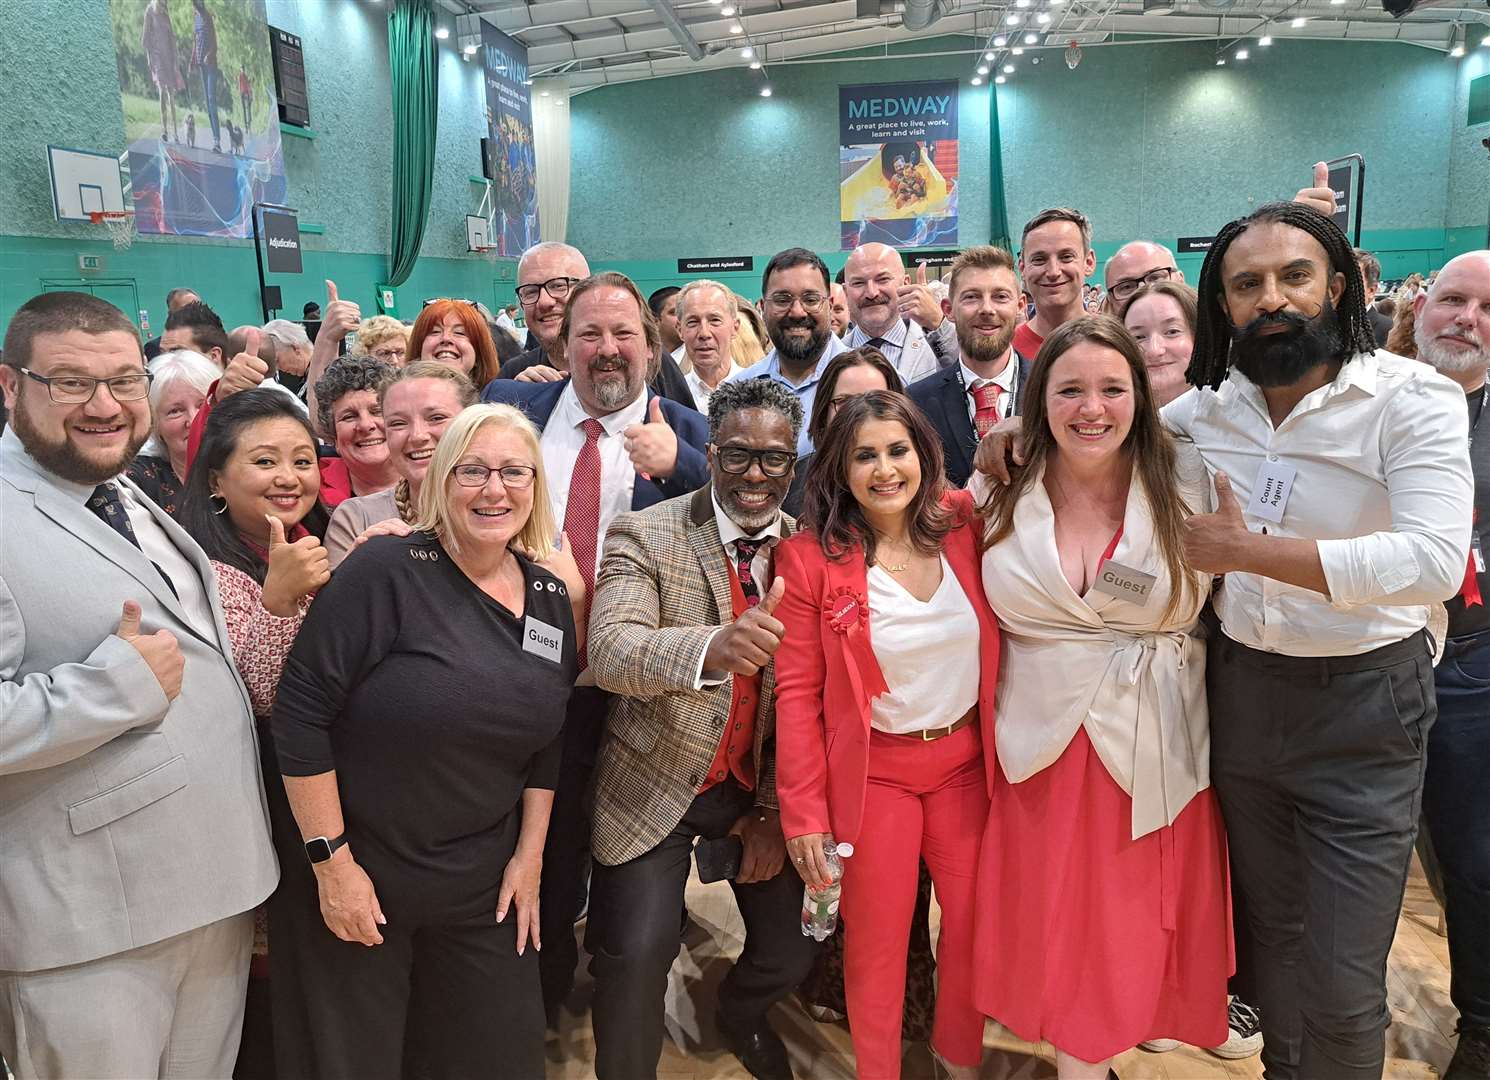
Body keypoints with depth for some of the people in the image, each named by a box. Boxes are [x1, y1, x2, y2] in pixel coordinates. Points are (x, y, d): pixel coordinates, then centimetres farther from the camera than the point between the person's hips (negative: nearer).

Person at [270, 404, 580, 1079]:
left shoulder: (552, 598, 1)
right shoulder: (388, 572, -17)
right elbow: (299, 714, -18)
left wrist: (529, 857, 7)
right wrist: (331, 862, -16)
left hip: (485, 887, 5)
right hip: (357, 878, -4)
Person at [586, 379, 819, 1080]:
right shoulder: (645, 536, -12)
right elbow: (609, 652, -29)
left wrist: (778, 810, -2)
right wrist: (711, 647, -48)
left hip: (760, 787, 3)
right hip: (655, 786, -3)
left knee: (792, 948, 7)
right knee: (638, 951, -12)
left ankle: (740, 1019, 43)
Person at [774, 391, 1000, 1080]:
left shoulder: (963, 527, -6)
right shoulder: (809, 557, -13)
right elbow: (797, 692, -10)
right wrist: (804, 813, -10)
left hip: (967, 760, 3)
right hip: (874, 771, -3)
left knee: (975, 920, 13)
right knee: (876, 937, 10)